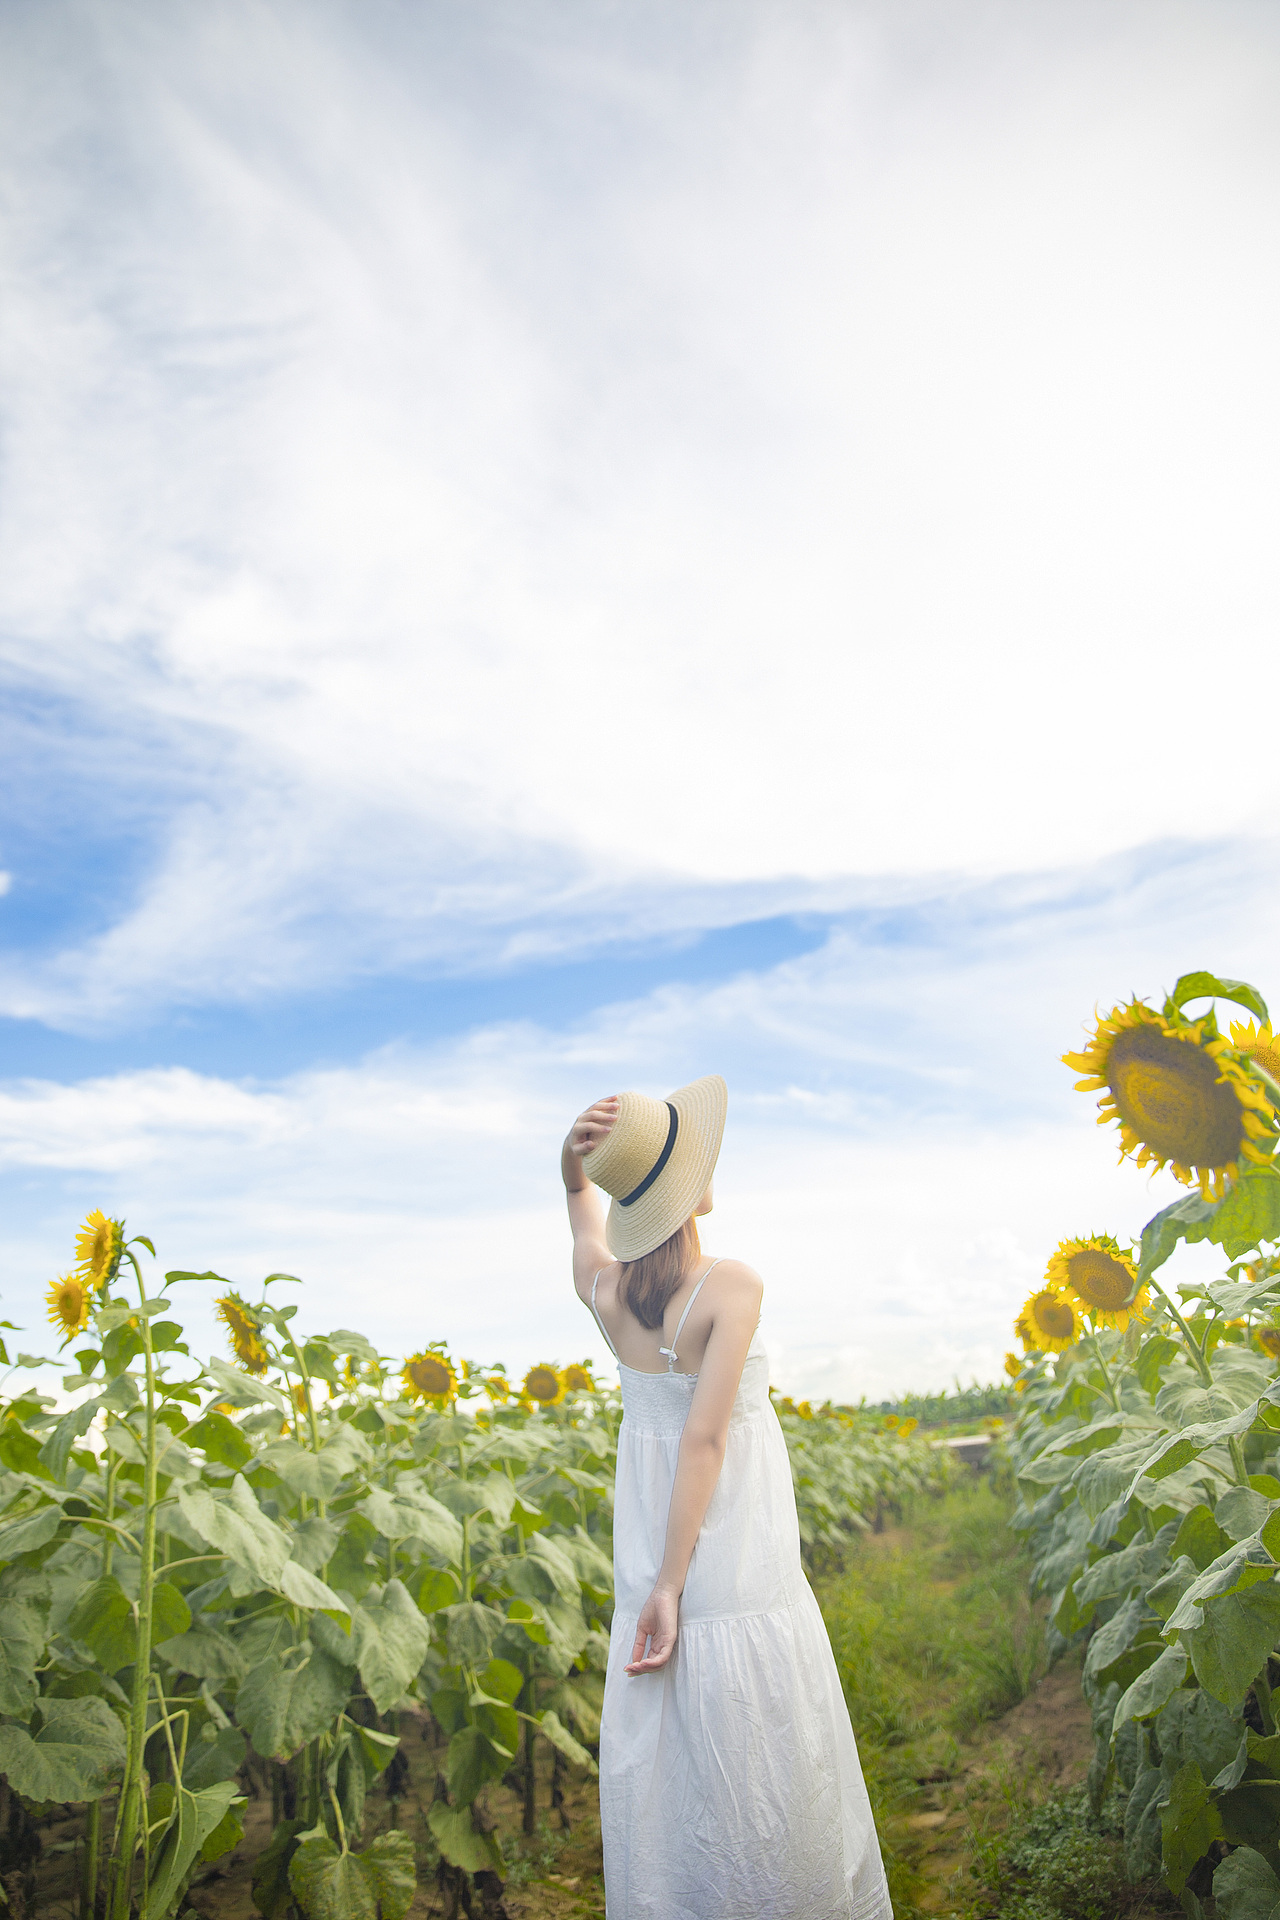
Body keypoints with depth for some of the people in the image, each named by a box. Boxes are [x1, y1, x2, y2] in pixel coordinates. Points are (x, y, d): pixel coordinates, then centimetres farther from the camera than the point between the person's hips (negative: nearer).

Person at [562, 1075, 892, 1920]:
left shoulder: (604, 1285, -3)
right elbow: (703, 1438, -21)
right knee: (770, 1795, 11)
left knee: (662, 1789, 16)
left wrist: (573, 1151, -5)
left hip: (646, 1568, 6)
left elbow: (583, 1207, 16)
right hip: (745, 1583, -5)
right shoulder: (732, 1286, -18)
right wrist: (669, 1587, -19)